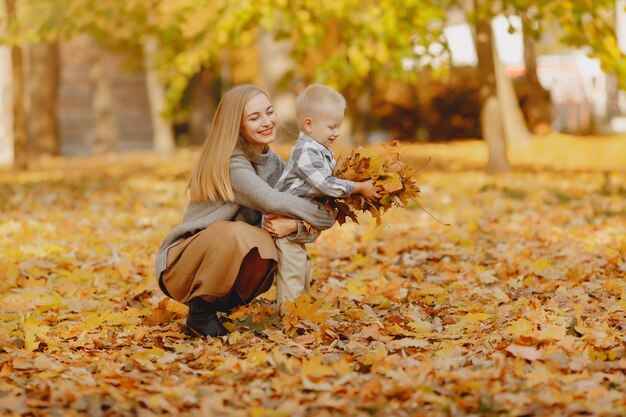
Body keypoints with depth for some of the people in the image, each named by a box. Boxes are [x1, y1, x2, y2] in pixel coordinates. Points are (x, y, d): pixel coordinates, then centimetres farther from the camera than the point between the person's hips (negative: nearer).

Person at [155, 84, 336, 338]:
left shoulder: (275, 164, 4)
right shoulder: (230, 163, -19)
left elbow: (310, 229, 0)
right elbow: (272, 201, -30)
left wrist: (294, 226, -24)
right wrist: (328, 217, -18)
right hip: (182, 264, -6)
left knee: (265, 249, -25)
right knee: (233, 234, -35)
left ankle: (221, 304, 1)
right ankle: (199, 313, -13)